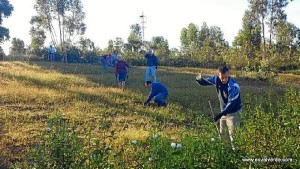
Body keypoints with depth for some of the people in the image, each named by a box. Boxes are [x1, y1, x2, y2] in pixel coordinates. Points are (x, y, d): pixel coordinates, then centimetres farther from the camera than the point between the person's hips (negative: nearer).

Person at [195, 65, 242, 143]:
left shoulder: (233, 86, -29)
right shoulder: (216, 79, -11)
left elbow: (232, 103, -28)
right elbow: (205, 81, 4)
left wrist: (220, 114, -32)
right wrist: (199, 79, -21)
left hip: (233, 113, -7)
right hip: (224, 111, 7)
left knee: (233, 135, -2)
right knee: (222, 134, 18)